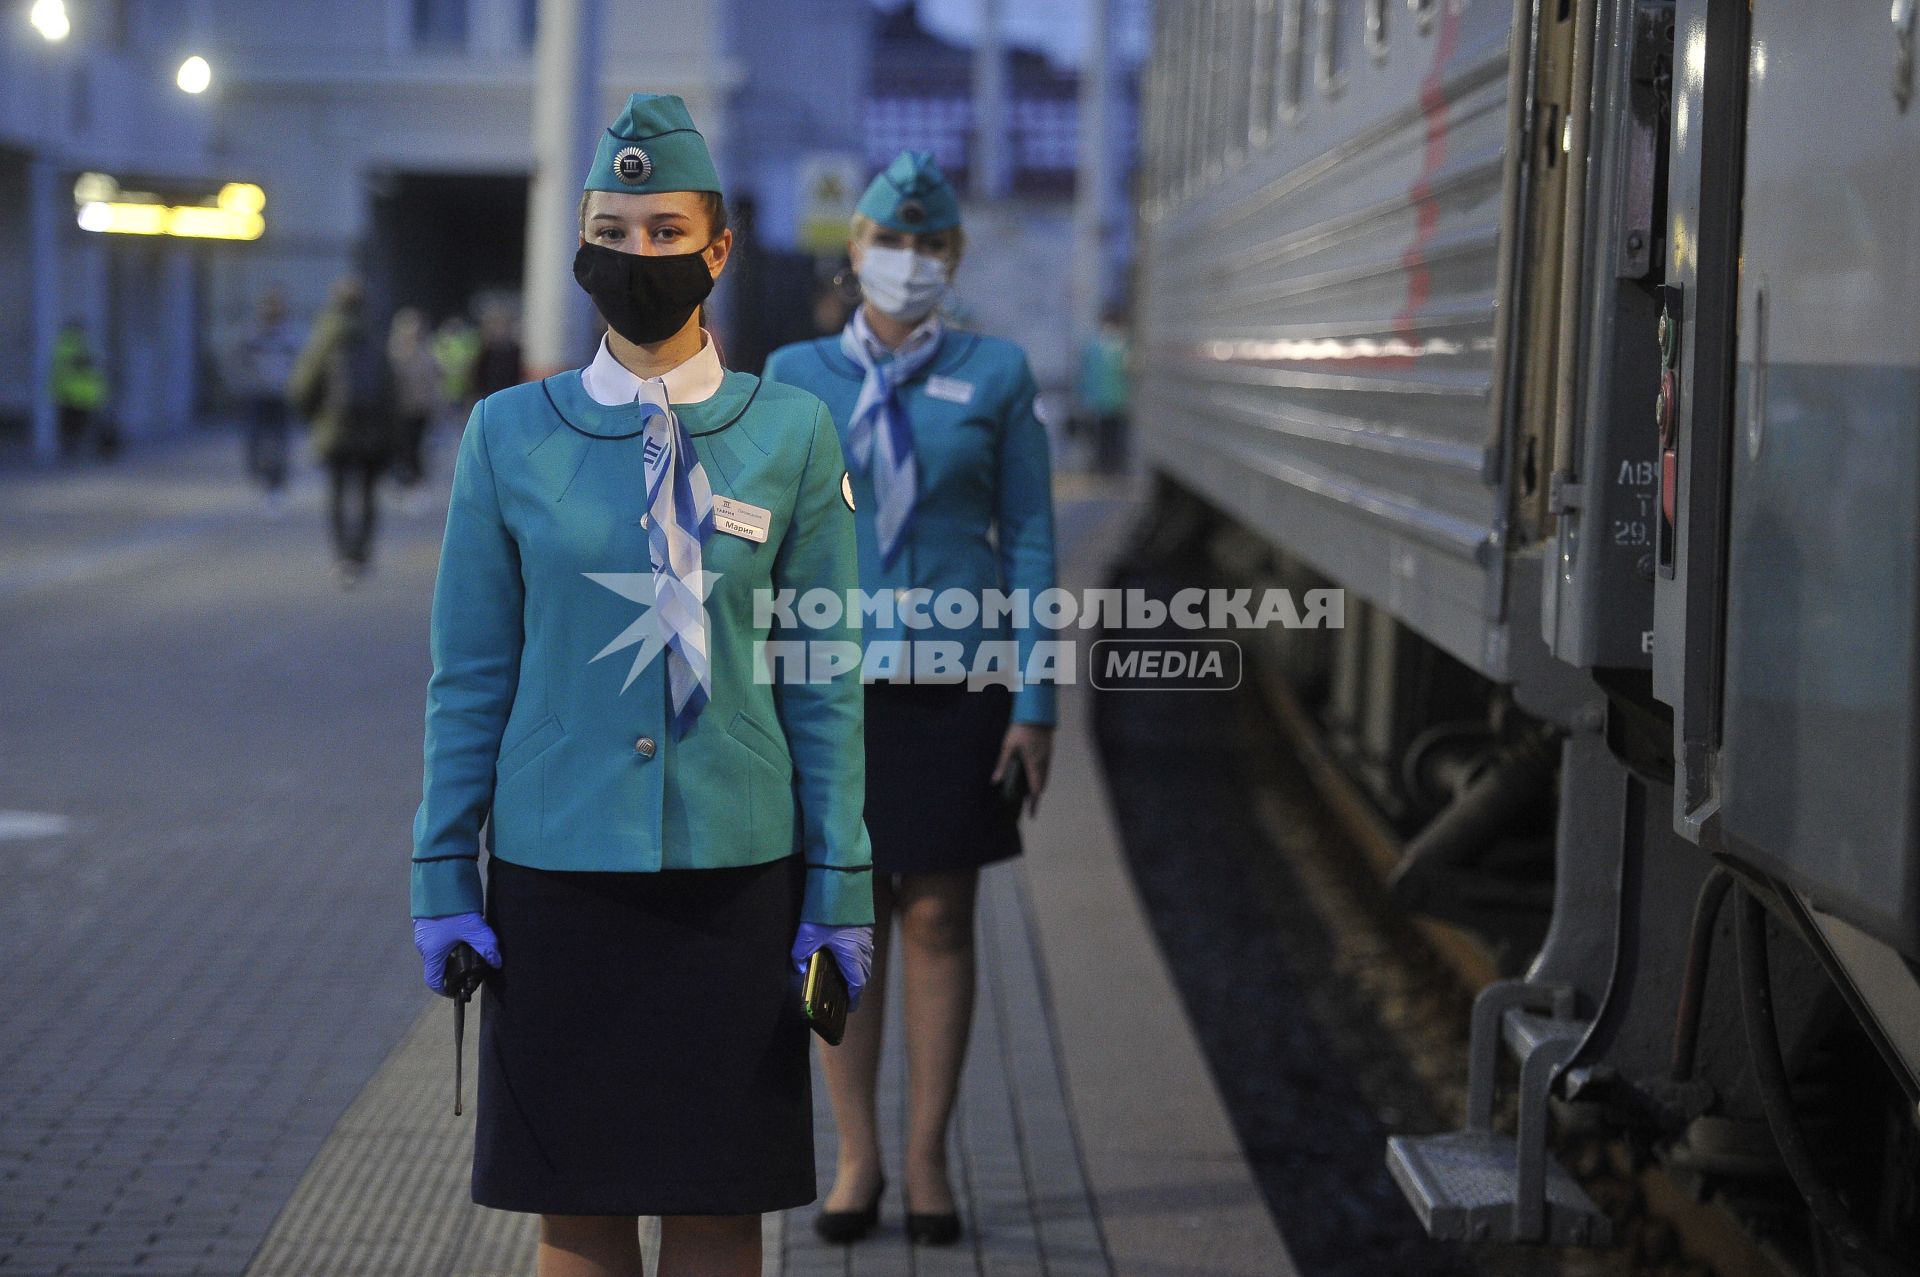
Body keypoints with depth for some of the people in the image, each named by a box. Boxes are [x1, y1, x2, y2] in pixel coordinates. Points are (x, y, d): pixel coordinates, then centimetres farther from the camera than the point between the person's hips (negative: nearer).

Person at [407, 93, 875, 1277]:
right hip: (560, 870, 0)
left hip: (734, 870, 0)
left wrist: (840, 890, -1)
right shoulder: (512, 434, 1)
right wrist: (445, 876, 2)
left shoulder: (792, 433, 0)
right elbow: (470, 674, 5)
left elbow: (824, 681, 2)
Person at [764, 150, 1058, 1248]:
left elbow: (1030, 540, 2)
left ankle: (929, 1158, 15)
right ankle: (858, 1158, 16)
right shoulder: (796, 375, 4)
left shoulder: (997, 374, 2)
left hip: (952, 684, -1)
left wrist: (1035, 704, -3)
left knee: (940, 917, 4)